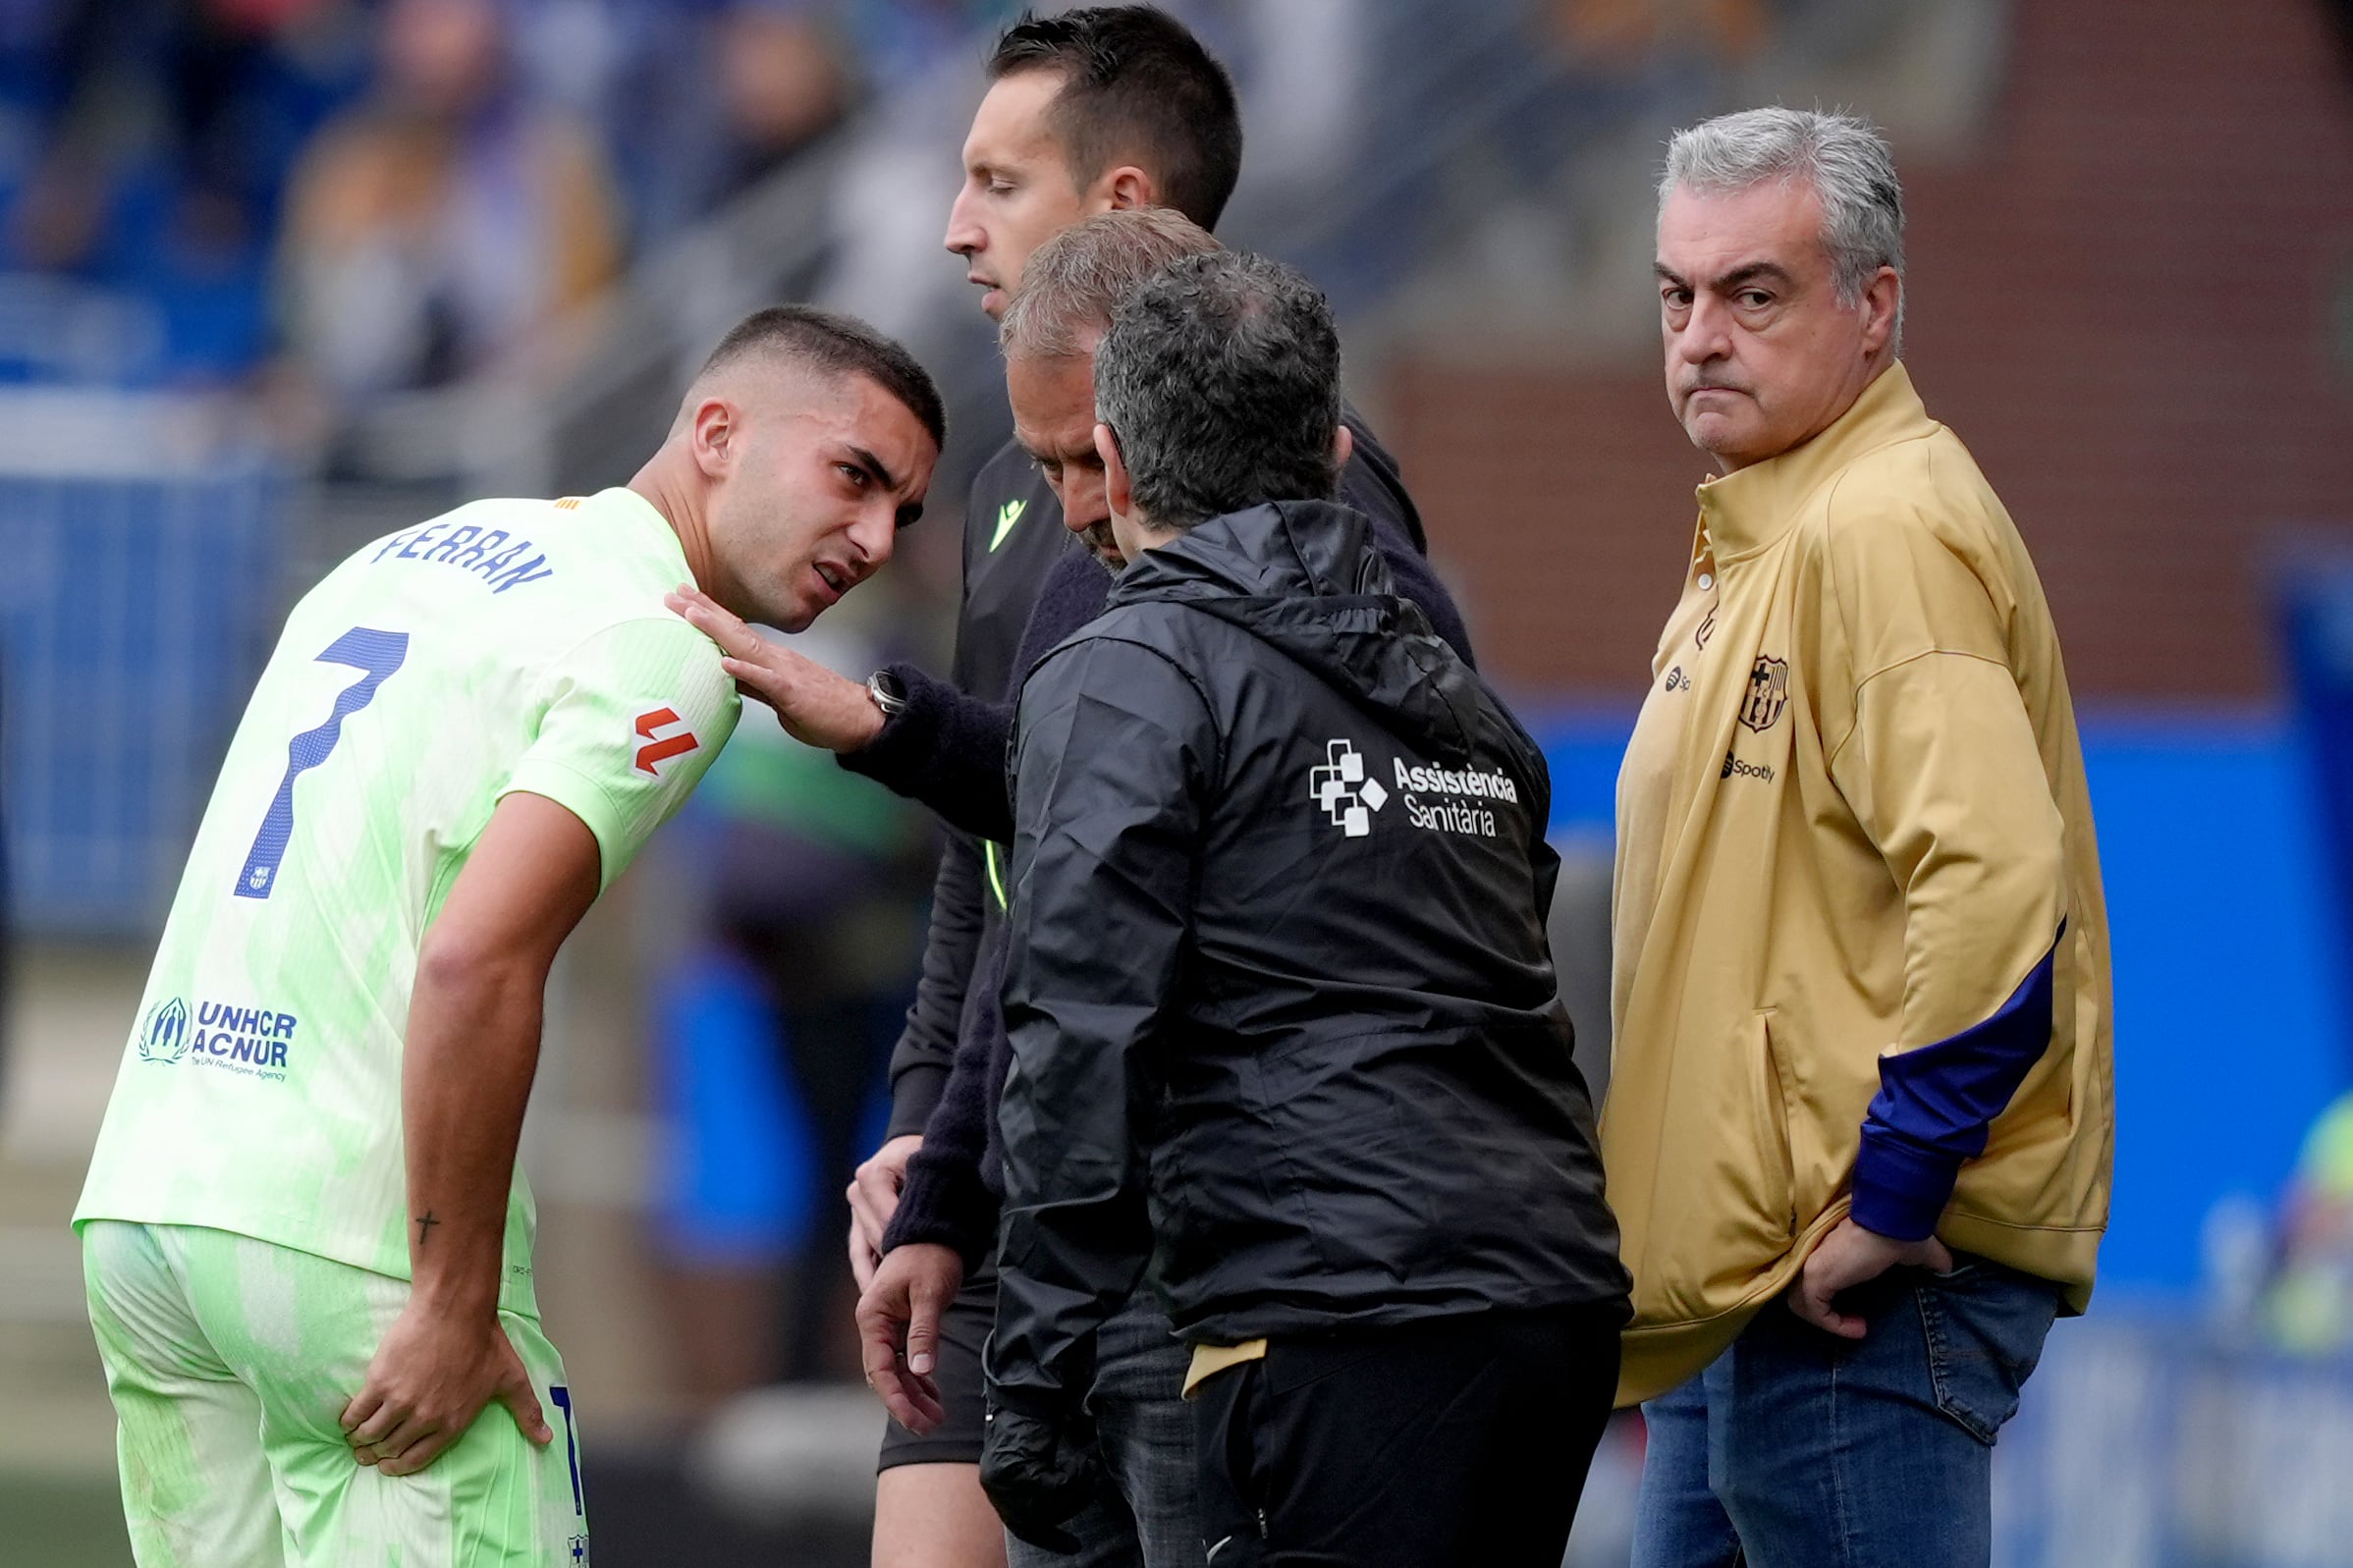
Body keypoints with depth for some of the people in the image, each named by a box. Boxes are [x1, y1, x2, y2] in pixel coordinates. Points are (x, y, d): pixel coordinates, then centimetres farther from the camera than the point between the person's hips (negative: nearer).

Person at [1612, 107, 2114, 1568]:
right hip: (1740, 1277, 11)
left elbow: (1996, 886, -29)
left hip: (1858, 1285, -11)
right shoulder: (1753, 541, 18)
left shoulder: (1888, 531, -16)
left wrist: (1885, 1203, -23)